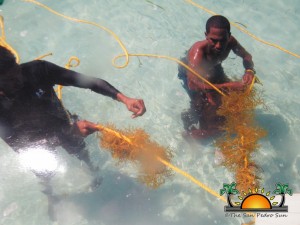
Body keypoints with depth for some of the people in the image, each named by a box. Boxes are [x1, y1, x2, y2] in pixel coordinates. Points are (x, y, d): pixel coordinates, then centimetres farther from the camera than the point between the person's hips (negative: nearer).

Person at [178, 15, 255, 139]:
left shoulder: (230, 42, -29)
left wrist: (249, 70, -33)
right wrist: (229, 85, -54)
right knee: (201, 102, -19)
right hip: (191, 74, -5)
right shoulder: (198, 51, -45)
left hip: (213, 69, 6)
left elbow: (246, 56, -10)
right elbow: (196, 84, -49)